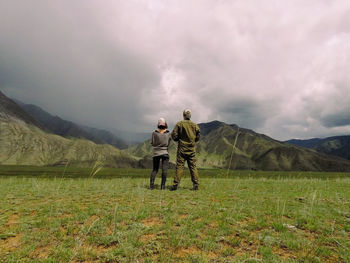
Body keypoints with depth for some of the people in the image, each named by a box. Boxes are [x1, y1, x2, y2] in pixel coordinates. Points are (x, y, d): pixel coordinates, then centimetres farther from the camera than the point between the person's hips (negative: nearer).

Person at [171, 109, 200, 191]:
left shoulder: (179, 124, -5)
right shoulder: (195, 125, 3)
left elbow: (174, 136, -6)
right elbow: (198, 137, 6)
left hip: (182, 148, -2)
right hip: (192, 149, 2)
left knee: (179, 166, 0)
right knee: (193, 166, 7)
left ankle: (175, 185, -1)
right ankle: (195, 184, 7)